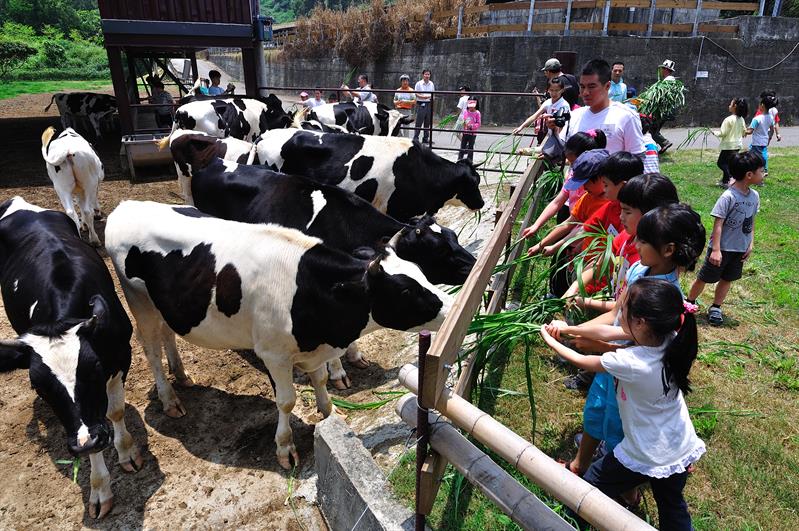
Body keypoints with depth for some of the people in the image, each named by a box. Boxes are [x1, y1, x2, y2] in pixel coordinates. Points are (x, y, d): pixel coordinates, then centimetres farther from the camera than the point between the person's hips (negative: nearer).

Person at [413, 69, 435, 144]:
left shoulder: (431, 84, 11)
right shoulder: (418, 83, -3)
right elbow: (416, 94, -4)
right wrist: (423, 96, -18)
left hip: (429, 104, 5)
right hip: (421, 104, -5)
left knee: (427, 122, 8)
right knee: (419, 122, -7)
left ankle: (425, 139, 16)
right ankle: (415, 138, -2)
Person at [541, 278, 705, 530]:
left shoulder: (629, 363, -35)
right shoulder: (670, 340, -18)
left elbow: (581, 361, -14)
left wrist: (550, 341, 2)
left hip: (645, 457, -6)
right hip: (682, 450, 7)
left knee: (589, 487, 19)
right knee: (673, 509, 29)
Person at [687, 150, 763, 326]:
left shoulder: (754, 196, 0)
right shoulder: (728, 197, -21)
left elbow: (751, 221, 11)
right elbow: (718, 224, -20)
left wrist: (751, 243, 7)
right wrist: (716, 249, -22)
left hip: (740, 249, 7)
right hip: (722, 248, -7)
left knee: (727, 279, 16)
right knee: (705, 278, 6)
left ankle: (715, 308, 30)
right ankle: (689, 303, 24)